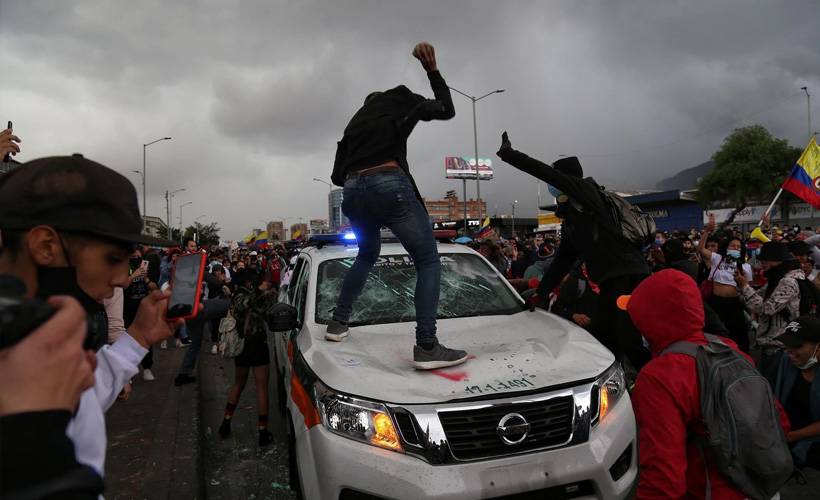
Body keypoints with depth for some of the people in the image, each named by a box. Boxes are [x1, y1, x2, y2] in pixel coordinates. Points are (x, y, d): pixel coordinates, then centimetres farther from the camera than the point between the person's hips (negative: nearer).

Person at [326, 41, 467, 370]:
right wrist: (432, 70, 31)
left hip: (354, 192, 6)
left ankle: (338, 323, 29)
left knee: (367, 255, 30)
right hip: (390, 186, -6)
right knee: (428, 261, -2)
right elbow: (447, 109, 26)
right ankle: (426, 347, -15)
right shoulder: (399, 101, 19)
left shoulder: (354, 121, 31)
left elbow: (337, 176, 25)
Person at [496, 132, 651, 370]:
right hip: (610, 282, 9)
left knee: (629, 344, -10)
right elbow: (564, 258, 22)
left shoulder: (588, 190, -5)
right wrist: (542, 292, 21)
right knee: (602, 342, 12)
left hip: (629, 276, -9)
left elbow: (546, 172, -16)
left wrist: (509, 154, -12)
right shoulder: (570, 218, 19)